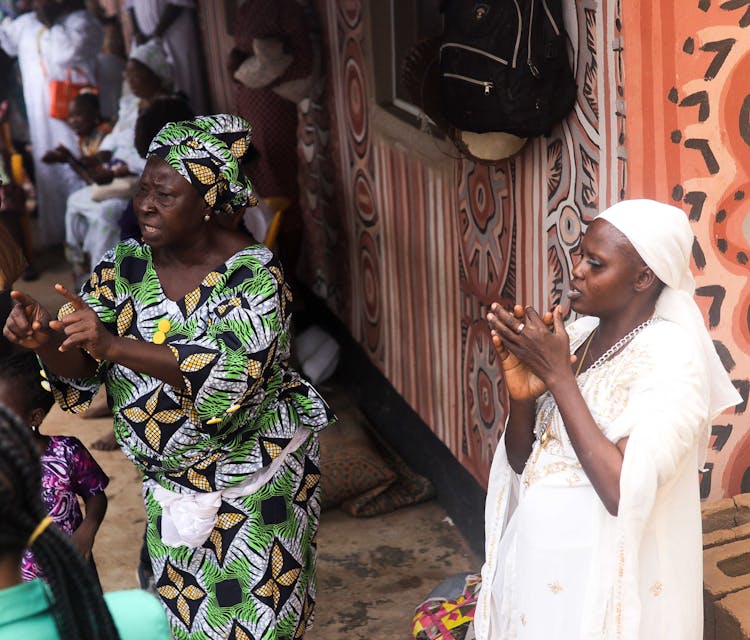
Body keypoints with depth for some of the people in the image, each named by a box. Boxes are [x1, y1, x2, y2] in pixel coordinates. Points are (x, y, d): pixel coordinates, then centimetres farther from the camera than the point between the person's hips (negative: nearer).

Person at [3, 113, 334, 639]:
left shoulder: (253, 274, -20)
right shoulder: (125, 266, -5)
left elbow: (235, 375, -34)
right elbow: (81, 372, -6)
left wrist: (114, 345, -42)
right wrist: (44, 338, -30)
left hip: (253, 480, -5)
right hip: (170, 479, 5)